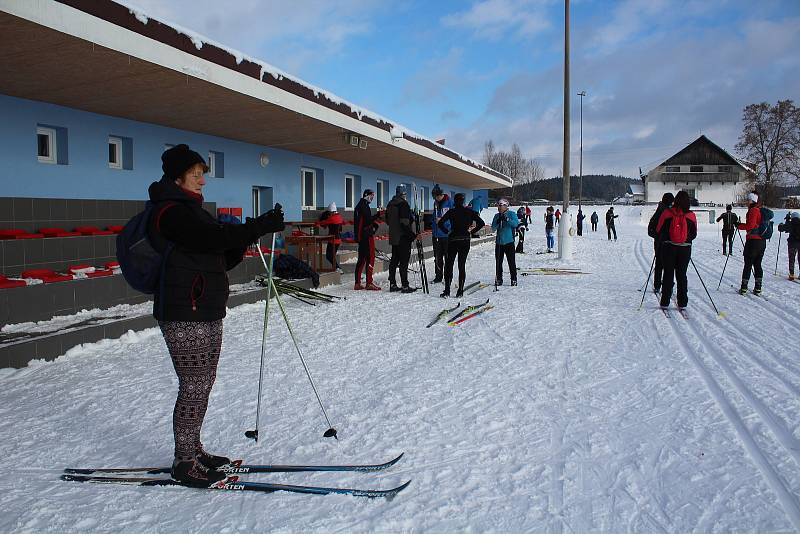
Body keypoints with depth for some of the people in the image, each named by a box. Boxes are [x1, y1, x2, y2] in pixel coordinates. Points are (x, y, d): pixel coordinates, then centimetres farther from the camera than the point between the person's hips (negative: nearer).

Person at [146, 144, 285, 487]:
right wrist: (261, 226, -22)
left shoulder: (190, 210, 19)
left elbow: (218, 260, 17)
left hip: (207, 312, 10)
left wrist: (246, 239, 2)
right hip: (184, 315, -10)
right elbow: (214, 238, -25)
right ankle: (184, 463, 10)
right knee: (195, 387, -3)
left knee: (203, 383, 15)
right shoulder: (170, 212, -12)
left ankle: (193, 450, 27)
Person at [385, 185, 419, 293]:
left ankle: (392, 284, 16)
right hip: (403, 237, -8)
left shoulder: (390, 204, 11)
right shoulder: (403, 204, -15)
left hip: (393, 237, 8)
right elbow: (405, 223, -21)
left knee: (394, 260, 13)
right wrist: (414, 235, -17)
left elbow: (388, 221, 19)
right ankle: (405, 286, -4)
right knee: (404, 261, -6)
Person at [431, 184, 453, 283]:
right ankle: (438, 276, 17)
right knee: (437, 257, 9)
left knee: (447, 256, 0)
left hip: (447, 234, -6)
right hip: (437, 234, 6)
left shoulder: (449, 202, -8)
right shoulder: (436, 203, 11)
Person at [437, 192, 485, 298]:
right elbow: (481, 223, 0)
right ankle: (460, 291, 6)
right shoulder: (469, 212, 1)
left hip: (453, 240, -2)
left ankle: (447, 291, -3)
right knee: (462, 265, 9)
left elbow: (440, 223, -10)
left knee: (449, 265, 5)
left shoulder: (451, 212, -4)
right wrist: (472, 232, 7)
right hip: (465, 241, 2)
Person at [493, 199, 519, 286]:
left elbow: (516, 224, -13)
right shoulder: (497, 216, 12)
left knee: (511, 261, -3)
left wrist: (507, 219, -24)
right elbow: (493, 228, 5)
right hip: (499, 242, 4)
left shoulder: (511, 214, 1)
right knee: (498, 262, 6)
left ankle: (514, 279, 4)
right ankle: (498, 279, 15)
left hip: (509, 242, -4)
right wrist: (497, 222, -14)